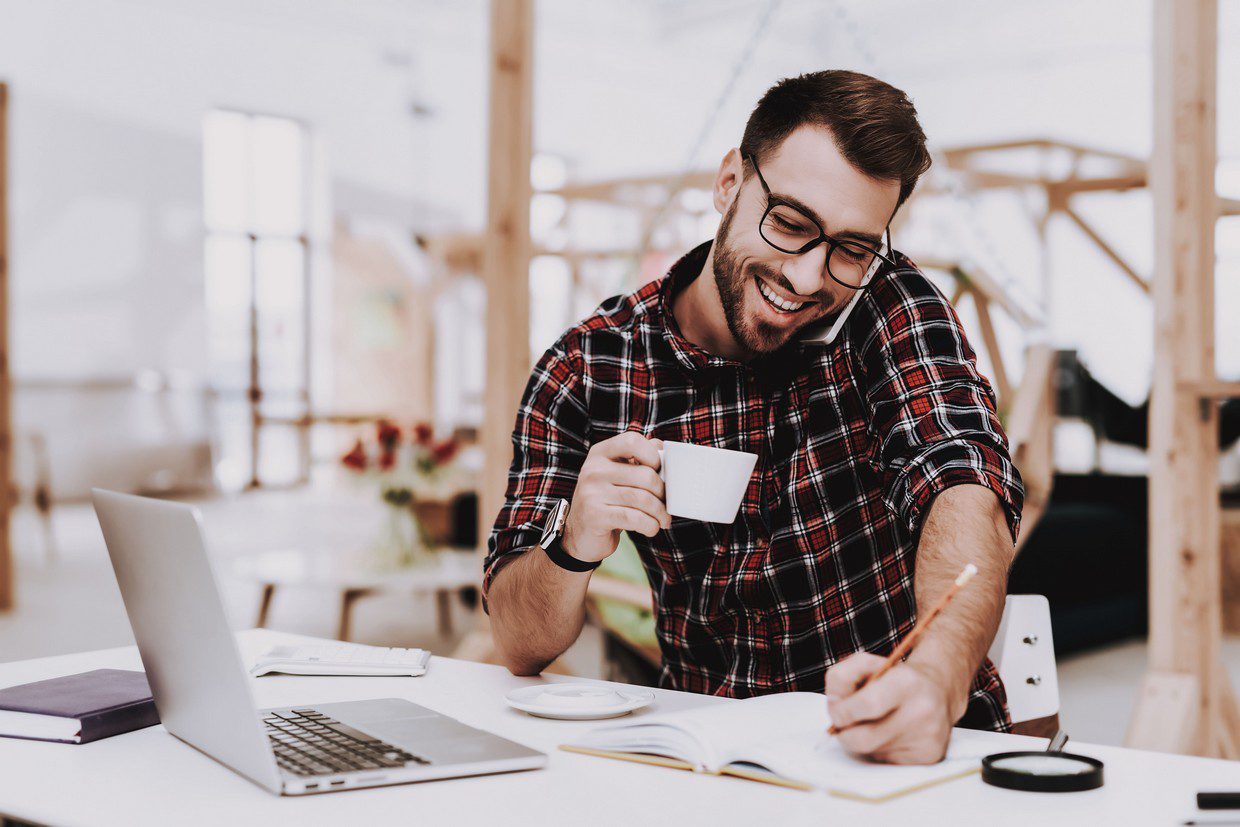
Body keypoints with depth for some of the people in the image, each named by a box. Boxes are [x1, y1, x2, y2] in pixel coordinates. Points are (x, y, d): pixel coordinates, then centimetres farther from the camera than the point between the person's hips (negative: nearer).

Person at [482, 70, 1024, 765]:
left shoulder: (891, 307, -7)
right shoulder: (584, 371, -5)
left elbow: (967, 491, -24)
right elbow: (521, 647, -4)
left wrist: (936, 674, -44)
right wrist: (573, 546, -26)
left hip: (907, 753, 1)